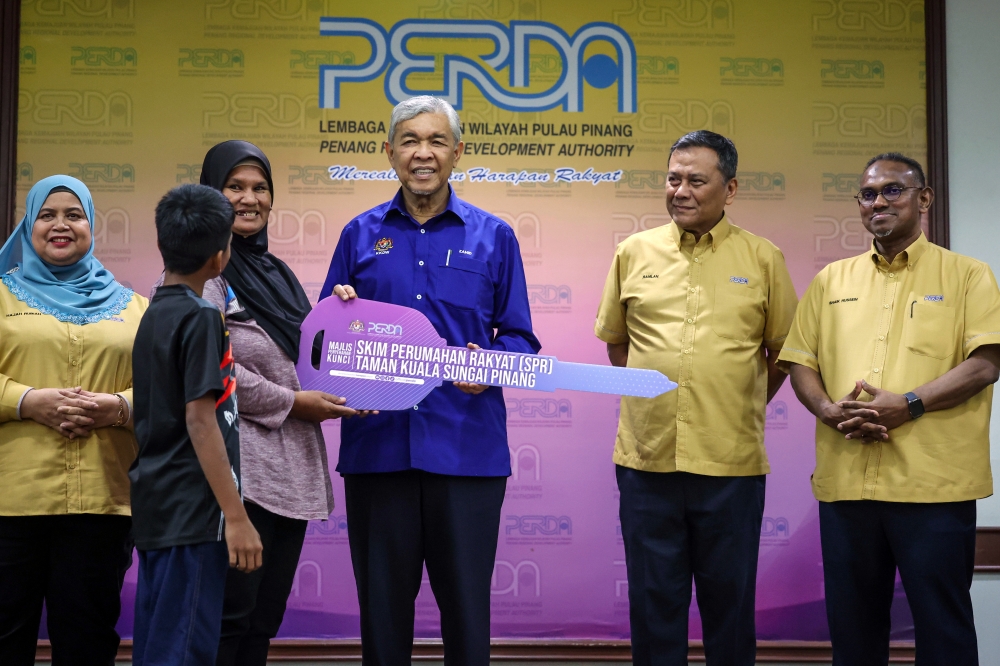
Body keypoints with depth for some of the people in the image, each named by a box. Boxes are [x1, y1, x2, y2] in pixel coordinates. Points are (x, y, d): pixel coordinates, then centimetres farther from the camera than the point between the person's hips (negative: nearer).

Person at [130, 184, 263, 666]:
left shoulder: (153, 314, 13)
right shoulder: (201, 317, -12)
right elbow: (200, 419, -18)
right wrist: (236, 515, -19)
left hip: (155, 507, 9)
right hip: (192, 511, -9)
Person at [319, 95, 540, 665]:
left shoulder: (493, 237, 8)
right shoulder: (361, 234, 11)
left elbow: (519, 338, 7)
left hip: (466, 446, -1)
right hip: (377, 443, 1)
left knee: (466, 603, 3)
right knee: (383, 602, 9)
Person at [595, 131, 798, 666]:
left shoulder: (763, 259, 3)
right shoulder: (633, 253, 7)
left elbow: (783, 350, 11)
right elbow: (614, 338, 17)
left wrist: (742, 410, 10)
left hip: (730, 461, -1)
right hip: (647, 458, 1)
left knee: (729, 597, 9)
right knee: (653, 600, 9)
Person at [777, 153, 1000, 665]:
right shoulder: (831, 280, 16)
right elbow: (800, 363, 13)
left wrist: (909, 404, -18)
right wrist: (828, 408, -8)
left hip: (933, 484, -3)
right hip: (844, 481, 4)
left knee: (942, 623, 2)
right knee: (852, 622, 10)